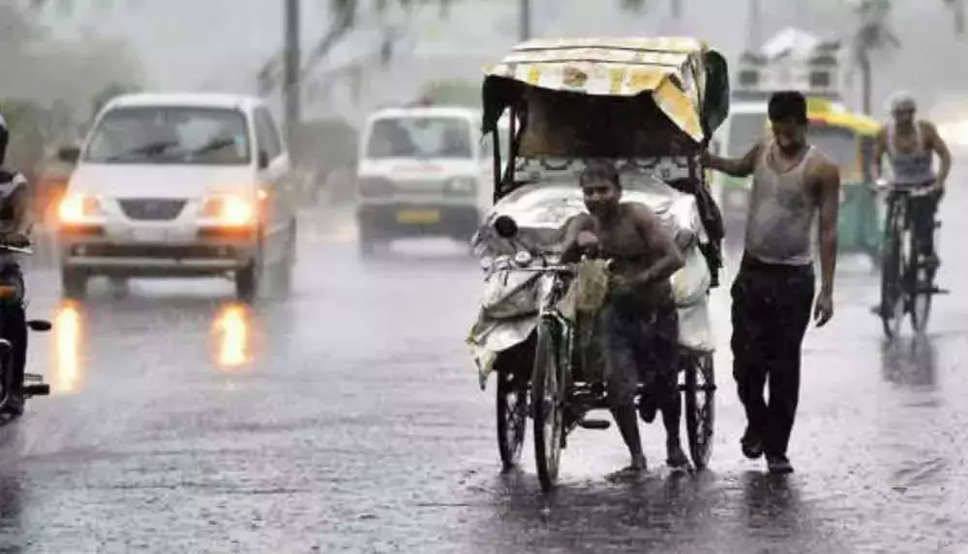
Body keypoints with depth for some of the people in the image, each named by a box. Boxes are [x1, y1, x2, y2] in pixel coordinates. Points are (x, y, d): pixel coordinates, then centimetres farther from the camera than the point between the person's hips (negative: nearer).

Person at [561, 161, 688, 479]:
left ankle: (674, 447, 37)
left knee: (665, 384, 11)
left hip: (658, 312, -2)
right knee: (617, 386, -14)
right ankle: (637, 459, -1)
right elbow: (566, 260, -22)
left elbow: (674, 259, -24)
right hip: (616, 312, 2)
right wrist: (578, 241, -43)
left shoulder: (637, 216, -18)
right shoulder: (583, 224, -6)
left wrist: (637, 281, -33)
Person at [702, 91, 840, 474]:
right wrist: (701, 157, 16)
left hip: (792, 278, -4)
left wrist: (827, 290, -12)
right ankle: (757, 423, 28)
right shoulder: (763, 151, 5)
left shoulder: (821, 170, -10)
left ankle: (776, 448, 6)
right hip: (752, 272, 4)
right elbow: (739, 168, 31)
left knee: (784, 366, -1)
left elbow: (828, 232, -9)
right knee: (746, 360, 3)